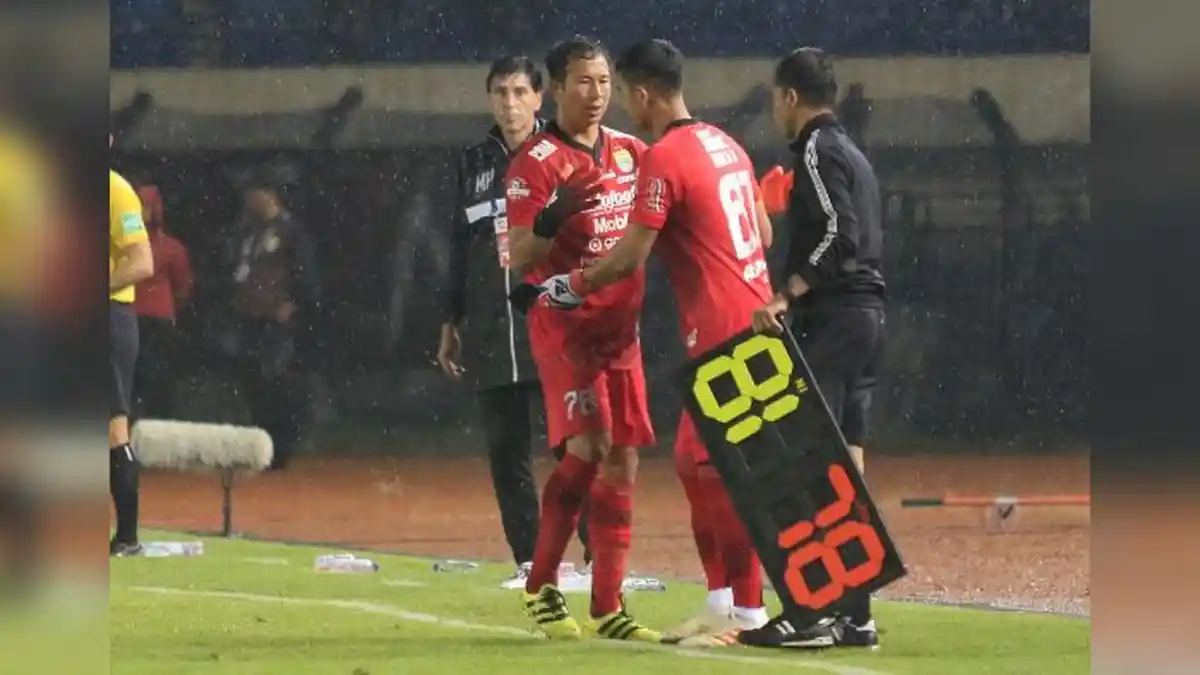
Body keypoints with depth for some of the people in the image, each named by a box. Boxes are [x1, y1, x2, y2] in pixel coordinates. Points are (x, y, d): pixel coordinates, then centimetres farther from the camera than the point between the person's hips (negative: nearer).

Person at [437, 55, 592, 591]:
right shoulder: (475, 164, 14)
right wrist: (451, 323, 17)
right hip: (490, 335, 5)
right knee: (505, 451, 4)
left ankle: (598, 557, -4)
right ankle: (528, 561, 10)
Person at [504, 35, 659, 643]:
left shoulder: (629, 152, 10)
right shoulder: (536, 163, -10)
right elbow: (519, 260, -14)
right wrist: (553, 216, -33)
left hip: (620, 327, 7)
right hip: (563, 325, -7)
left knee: (622, 463, 4)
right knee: (587, 448, -20)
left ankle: (607, 608, 8)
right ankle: (541, 586, -7)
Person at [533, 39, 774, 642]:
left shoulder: (664, 159, -13)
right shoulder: (725, 145, 14)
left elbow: (629, 257, -14)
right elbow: (763, 234, 19)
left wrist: (572, 287, 0)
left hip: (720, 328, -9)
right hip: (754, 315, 9)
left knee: (720, 468, -7)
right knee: (694, 460, 13)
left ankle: (747, 610, -8)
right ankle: (720, 602, 14)